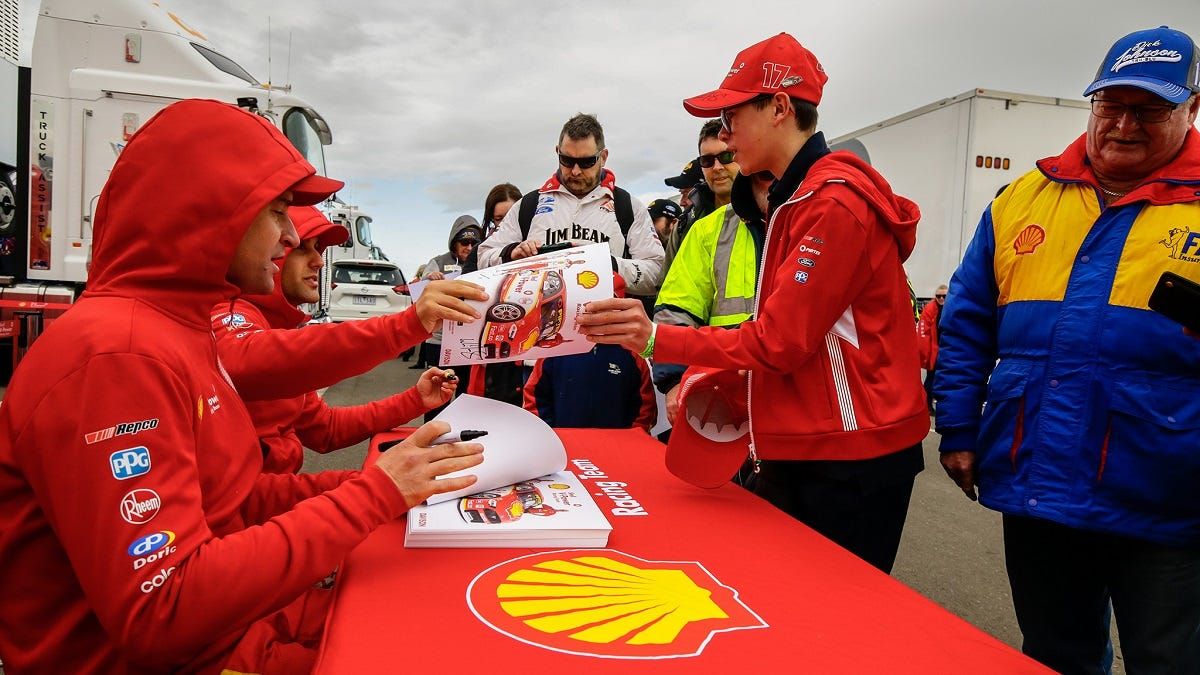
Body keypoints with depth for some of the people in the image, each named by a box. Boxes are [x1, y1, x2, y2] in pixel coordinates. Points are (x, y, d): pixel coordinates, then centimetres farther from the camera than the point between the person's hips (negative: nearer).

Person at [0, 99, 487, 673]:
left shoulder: (174, 331, 8)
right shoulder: (118, 353, -22)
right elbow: (161, 613, -26)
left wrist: (361, 485, -3)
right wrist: (371, 494, -22)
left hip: (231, 622, 8)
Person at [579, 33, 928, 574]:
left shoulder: (833, 201, -17)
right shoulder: (796, 198, 16)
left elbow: (780, 340, -19)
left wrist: (655, 339, -21)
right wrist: (715, 376, 7)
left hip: (848, 457, -9)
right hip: (801, 449, 9)